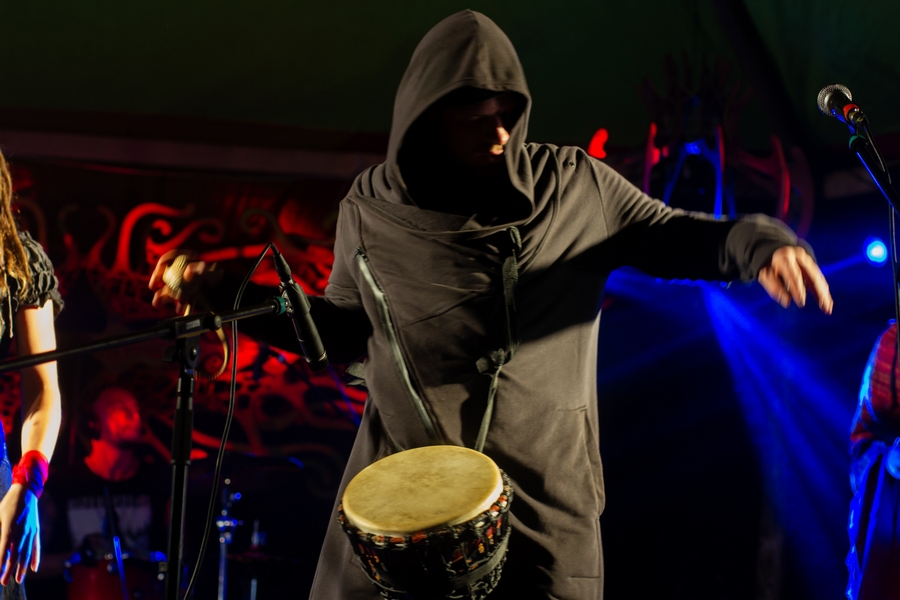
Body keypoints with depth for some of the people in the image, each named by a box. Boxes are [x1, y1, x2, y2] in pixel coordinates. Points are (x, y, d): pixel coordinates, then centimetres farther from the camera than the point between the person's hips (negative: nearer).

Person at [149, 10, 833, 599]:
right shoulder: (371, 208, 4)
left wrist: (760, 241, -12)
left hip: (544, 491, -1)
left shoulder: (576, 186, 1)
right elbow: (345, 328, 15)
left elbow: (675, 237, 9)